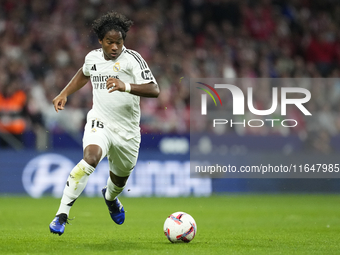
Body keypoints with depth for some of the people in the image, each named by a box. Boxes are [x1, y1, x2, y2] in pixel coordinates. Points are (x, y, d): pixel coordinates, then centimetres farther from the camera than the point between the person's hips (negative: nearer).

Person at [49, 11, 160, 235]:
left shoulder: (132, 59, -14)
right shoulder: (93, 57, 1)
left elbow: (154, 90, -26)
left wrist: (126, 86, -41)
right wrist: (64, 94, 18)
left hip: (127, 130, 0)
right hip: (99, 122, 0)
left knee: (120, 177, 19)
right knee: (91, 158, -32)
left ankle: (110, 197, 60)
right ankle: (62, 213, -31)